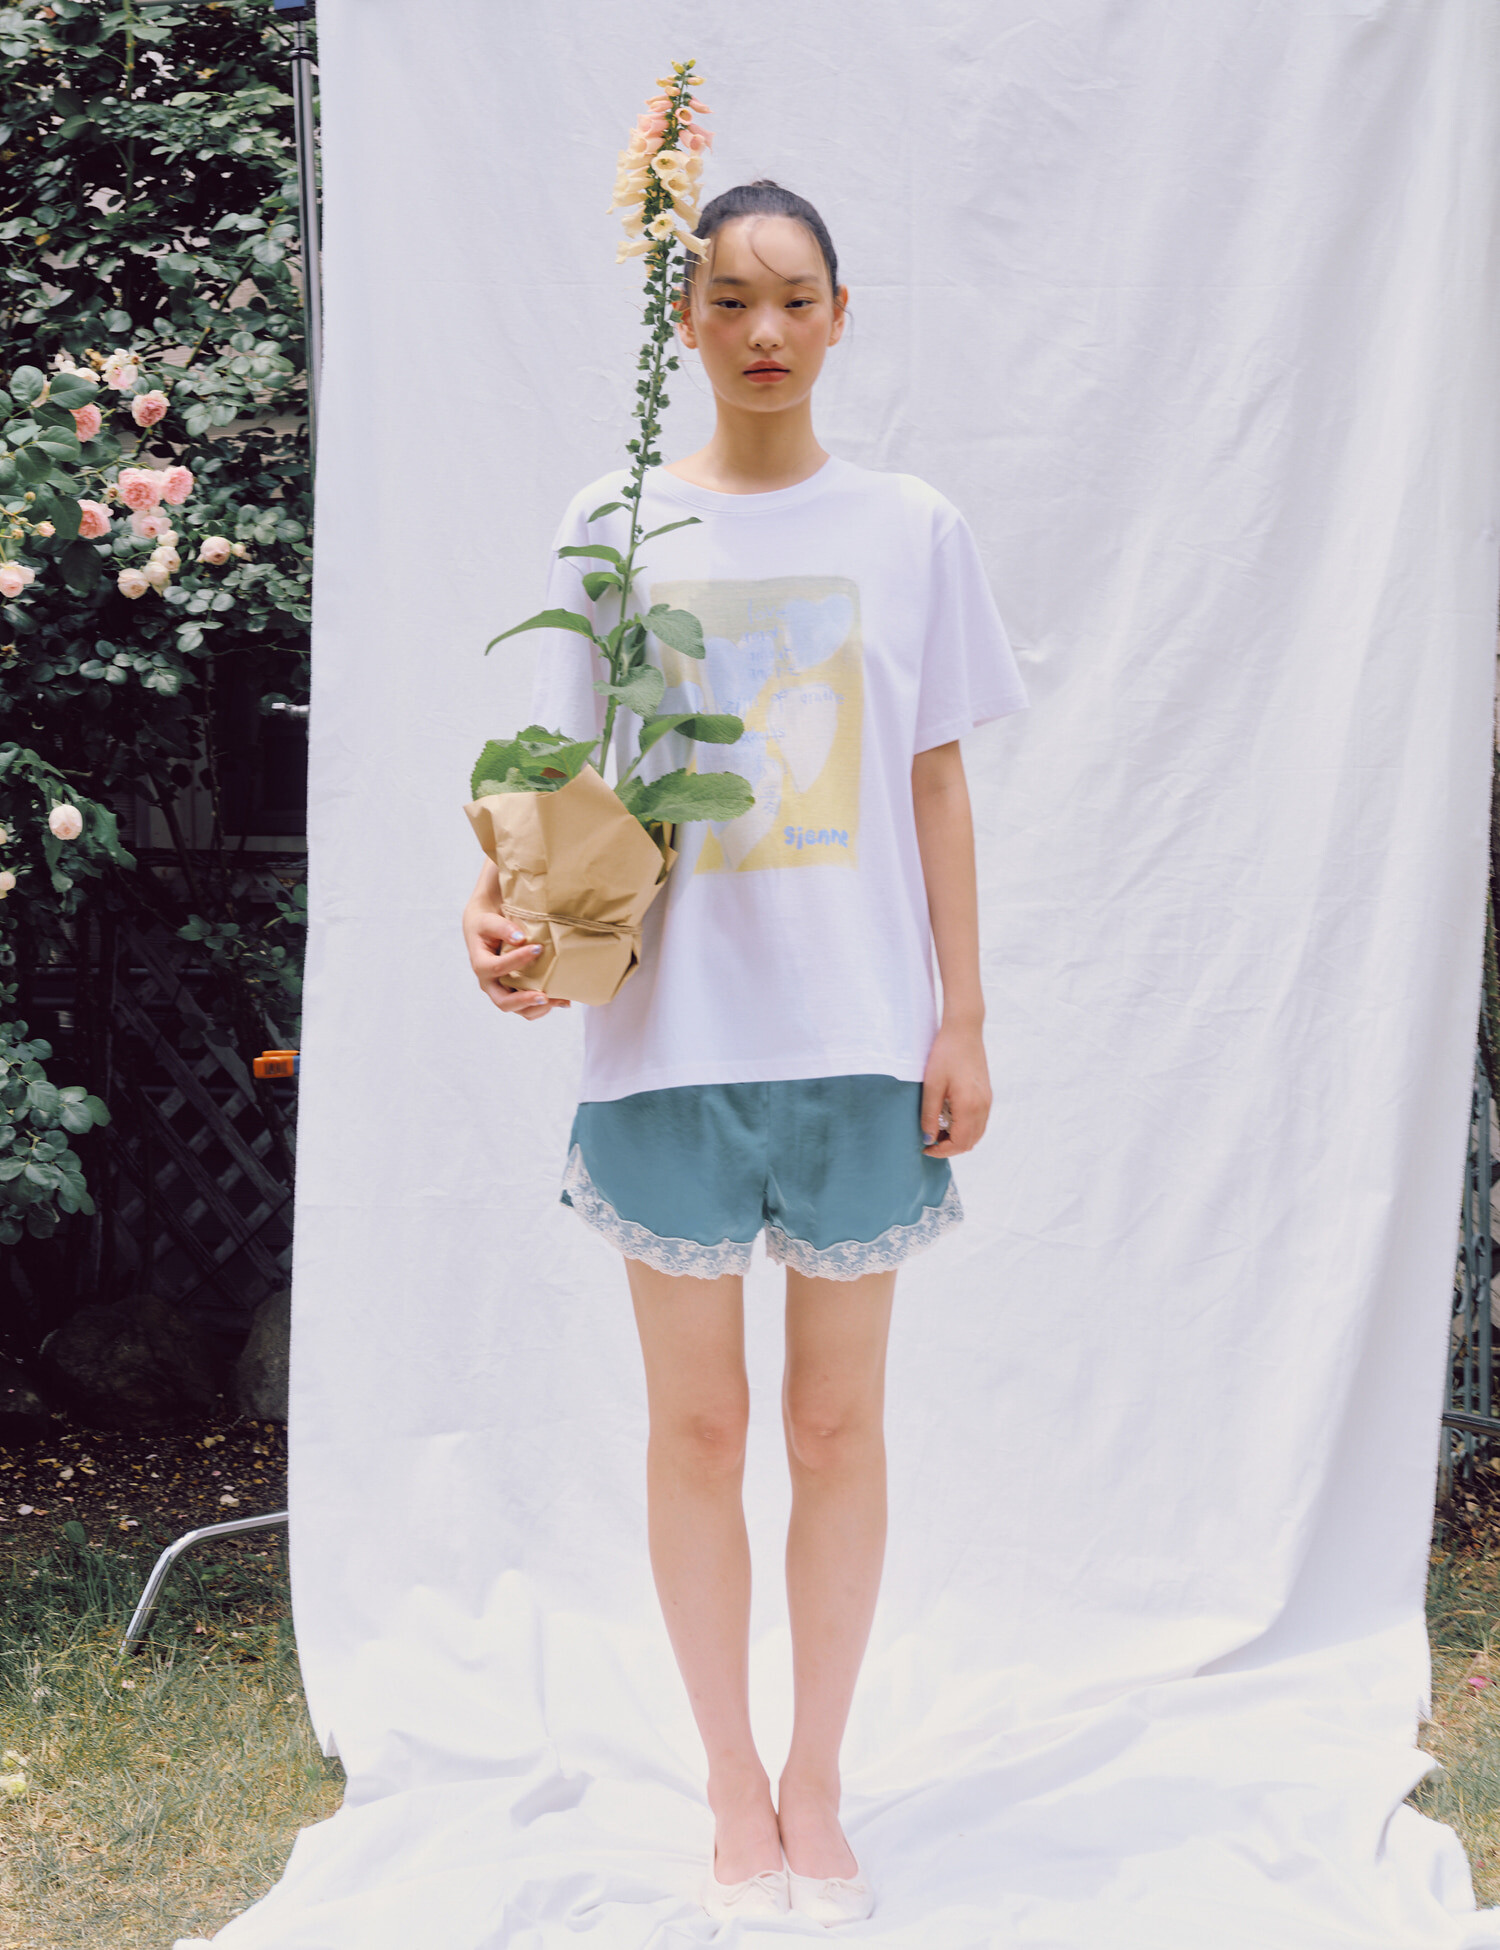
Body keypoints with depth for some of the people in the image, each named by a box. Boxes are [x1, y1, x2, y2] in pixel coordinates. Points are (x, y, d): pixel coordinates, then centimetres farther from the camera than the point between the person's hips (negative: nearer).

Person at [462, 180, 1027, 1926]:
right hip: (672, 1037, 0)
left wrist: (963, 1019, 3)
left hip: (858, 1040, 0)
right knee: (699, 1425, 8)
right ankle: (734, 1787, 24)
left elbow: (936, 789, 7)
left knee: (839, 1424, 9)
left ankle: (816, 1783, 25)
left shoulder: (911, 530, 4)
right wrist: (498, 898, -19)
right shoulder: (614, 526, 2)